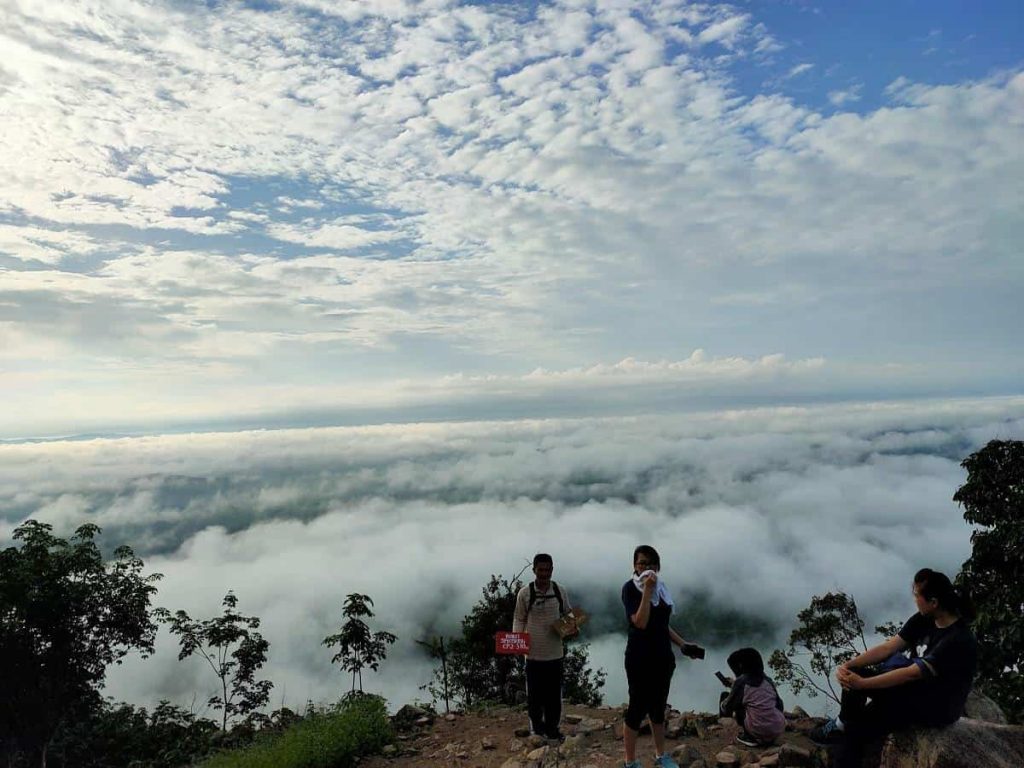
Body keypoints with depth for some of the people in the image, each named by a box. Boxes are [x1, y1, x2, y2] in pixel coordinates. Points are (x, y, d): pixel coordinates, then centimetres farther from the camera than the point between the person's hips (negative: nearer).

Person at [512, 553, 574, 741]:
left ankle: (552, 727, 29)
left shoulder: (560, 592, -1)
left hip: (555, 652, 2)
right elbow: (519, 619, -1)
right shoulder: (525, 593, -8)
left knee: (554, 693, 12)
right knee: (534, 693, 8)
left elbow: (568, 615, 12)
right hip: (534, 653, -2)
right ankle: (537, 727, 26)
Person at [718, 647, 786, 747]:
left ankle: (749, 737, 7)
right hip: (779, 731, 6)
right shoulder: (767, 680, 7)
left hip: (759, 732, -6)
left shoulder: (741, 682, -6)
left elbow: (726, 709, 3)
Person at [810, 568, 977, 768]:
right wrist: (848, 666, -18)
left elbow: (913, 674, -27)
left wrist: (862, 683, -27)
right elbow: (888, 647, -6)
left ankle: (842, 723, 0)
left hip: (939, 707, -7)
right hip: (916, 691, 7)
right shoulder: (923, 619, -3)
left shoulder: (959, 641, -26)